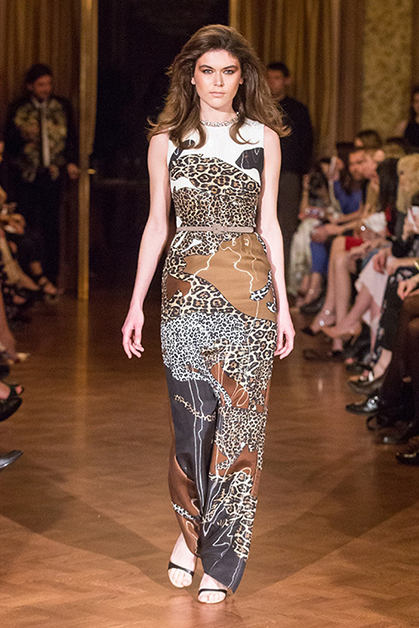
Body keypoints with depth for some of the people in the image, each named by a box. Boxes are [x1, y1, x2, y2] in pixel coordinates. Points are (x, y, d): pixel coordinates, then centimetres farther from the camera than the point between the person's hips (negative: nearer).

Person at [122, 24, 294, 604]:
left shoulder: (263, 137, 7)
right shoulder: (167, 140, 7)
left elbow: (268, 224, 9)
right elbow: (156, 224, 10)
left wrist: (284, 305, 6)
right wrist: (136, 304, 6)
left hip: (250, 289, 0)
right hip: (188, 290, 0)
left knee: (240, 422, -2)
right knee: (194, 420, -5)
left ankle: (220, 561, 7)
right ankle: (190, 526, 22)